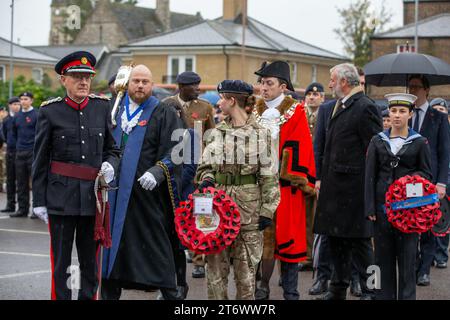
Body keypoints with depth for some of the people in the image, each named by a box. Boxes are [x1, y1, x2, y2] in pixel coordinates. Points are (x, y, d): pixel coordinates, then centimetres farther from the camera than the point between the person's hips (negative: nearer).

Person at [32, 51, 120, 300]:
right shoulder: (50, 112, -1)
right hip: (61, 198, -3)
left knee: (91, 261, 9)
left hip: (93, 195, 3)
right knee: (61, 262, 2)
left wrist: (110, 165, -7)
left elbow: (112, 148, 16)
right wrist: (39, 201, -2)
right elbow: (40, 160, 0)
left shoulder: (102, 108, 7)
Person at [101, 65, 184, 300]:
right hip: (115, 191, 4)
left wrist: (157, 172, -24)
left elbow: (174, 151, -9)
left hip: (147, 191, -4)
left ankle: (169, 291, 8)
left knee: (155, 244, -1)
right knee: (113, 241, 8)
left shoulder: (164, 113, -1)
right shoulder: (114, 110, 12)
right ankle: (110, 291, 17)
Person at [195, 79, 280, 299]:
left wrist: (267, 211, -5)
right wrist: (206, 179, -4)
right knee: (215, 264, 3)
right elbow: (205, 166, 19)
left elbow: (269, 176, -1)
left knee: (246, 267, 3)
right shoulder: (217, 132, 10)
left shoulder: (260, 134, -2)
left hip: (248, 208, -3)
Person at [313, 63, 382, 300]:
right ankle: (338, 289, 24)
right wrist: (323, 178, 16)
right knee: (335, 237, 14)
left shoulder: (365, 107, -12)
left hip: (354, 186, -9)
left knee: (359, 239, -3)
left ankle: (370, 290, 6)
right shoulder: (339, 107, 16)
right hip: (334, 184, 9)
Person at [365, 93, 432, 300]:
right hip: (383, 205, 2)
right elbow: (370, 176, 5)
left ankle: (407, 296, 5)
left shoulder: (419, 143, 3)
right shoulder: (378, 141, 7)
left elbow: (426, 174, 8)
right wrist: (370, 208, -2)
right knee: (384, 257, 5)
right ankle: (384, 295, 12)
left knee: (407, 256, 0)